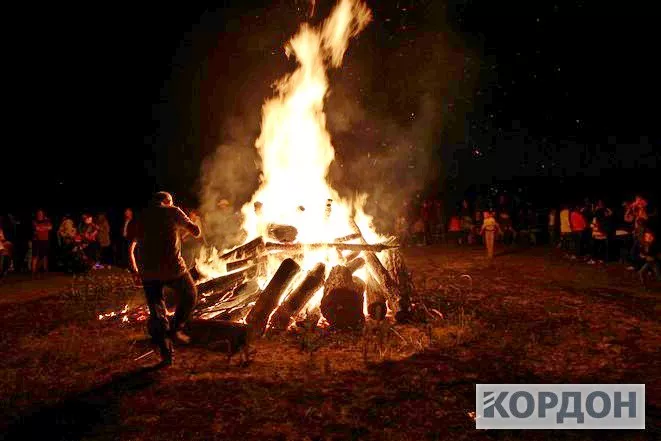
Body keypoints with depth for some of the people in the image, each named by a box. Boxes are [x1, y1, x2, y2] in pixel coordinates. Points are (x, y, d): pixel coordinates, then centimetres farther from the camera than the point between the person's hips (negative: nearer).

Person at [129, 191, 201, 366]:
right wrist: (185, 224, 21)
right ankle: (175, 328, 7)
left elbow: (130, 245, 10)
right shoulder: (173, 211, 3)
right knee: (190, 295, 22)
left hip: (149, 272, 3)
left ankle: (166, 354, 10)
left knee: (157, 313, 11)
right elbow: (196, 231, 1)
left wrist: (133, 268, 17)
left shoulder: (143, 217, 14)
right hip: (173, 267, -3)